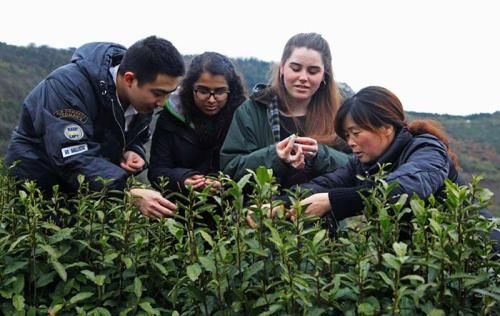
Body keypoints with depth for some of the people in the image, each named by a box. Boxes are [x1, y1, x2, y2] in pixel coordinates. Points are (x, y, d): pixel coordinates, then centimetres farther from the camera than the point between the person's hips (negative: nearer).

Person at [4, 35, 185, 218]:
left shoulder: (143, 95, -12)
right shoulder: (68, 85, -32)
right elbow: (72, 158, -41)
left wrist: (132, 152, -20)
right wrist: (129, 194, -50)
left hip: (98, 182, 5)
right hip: (38, 179, -5)